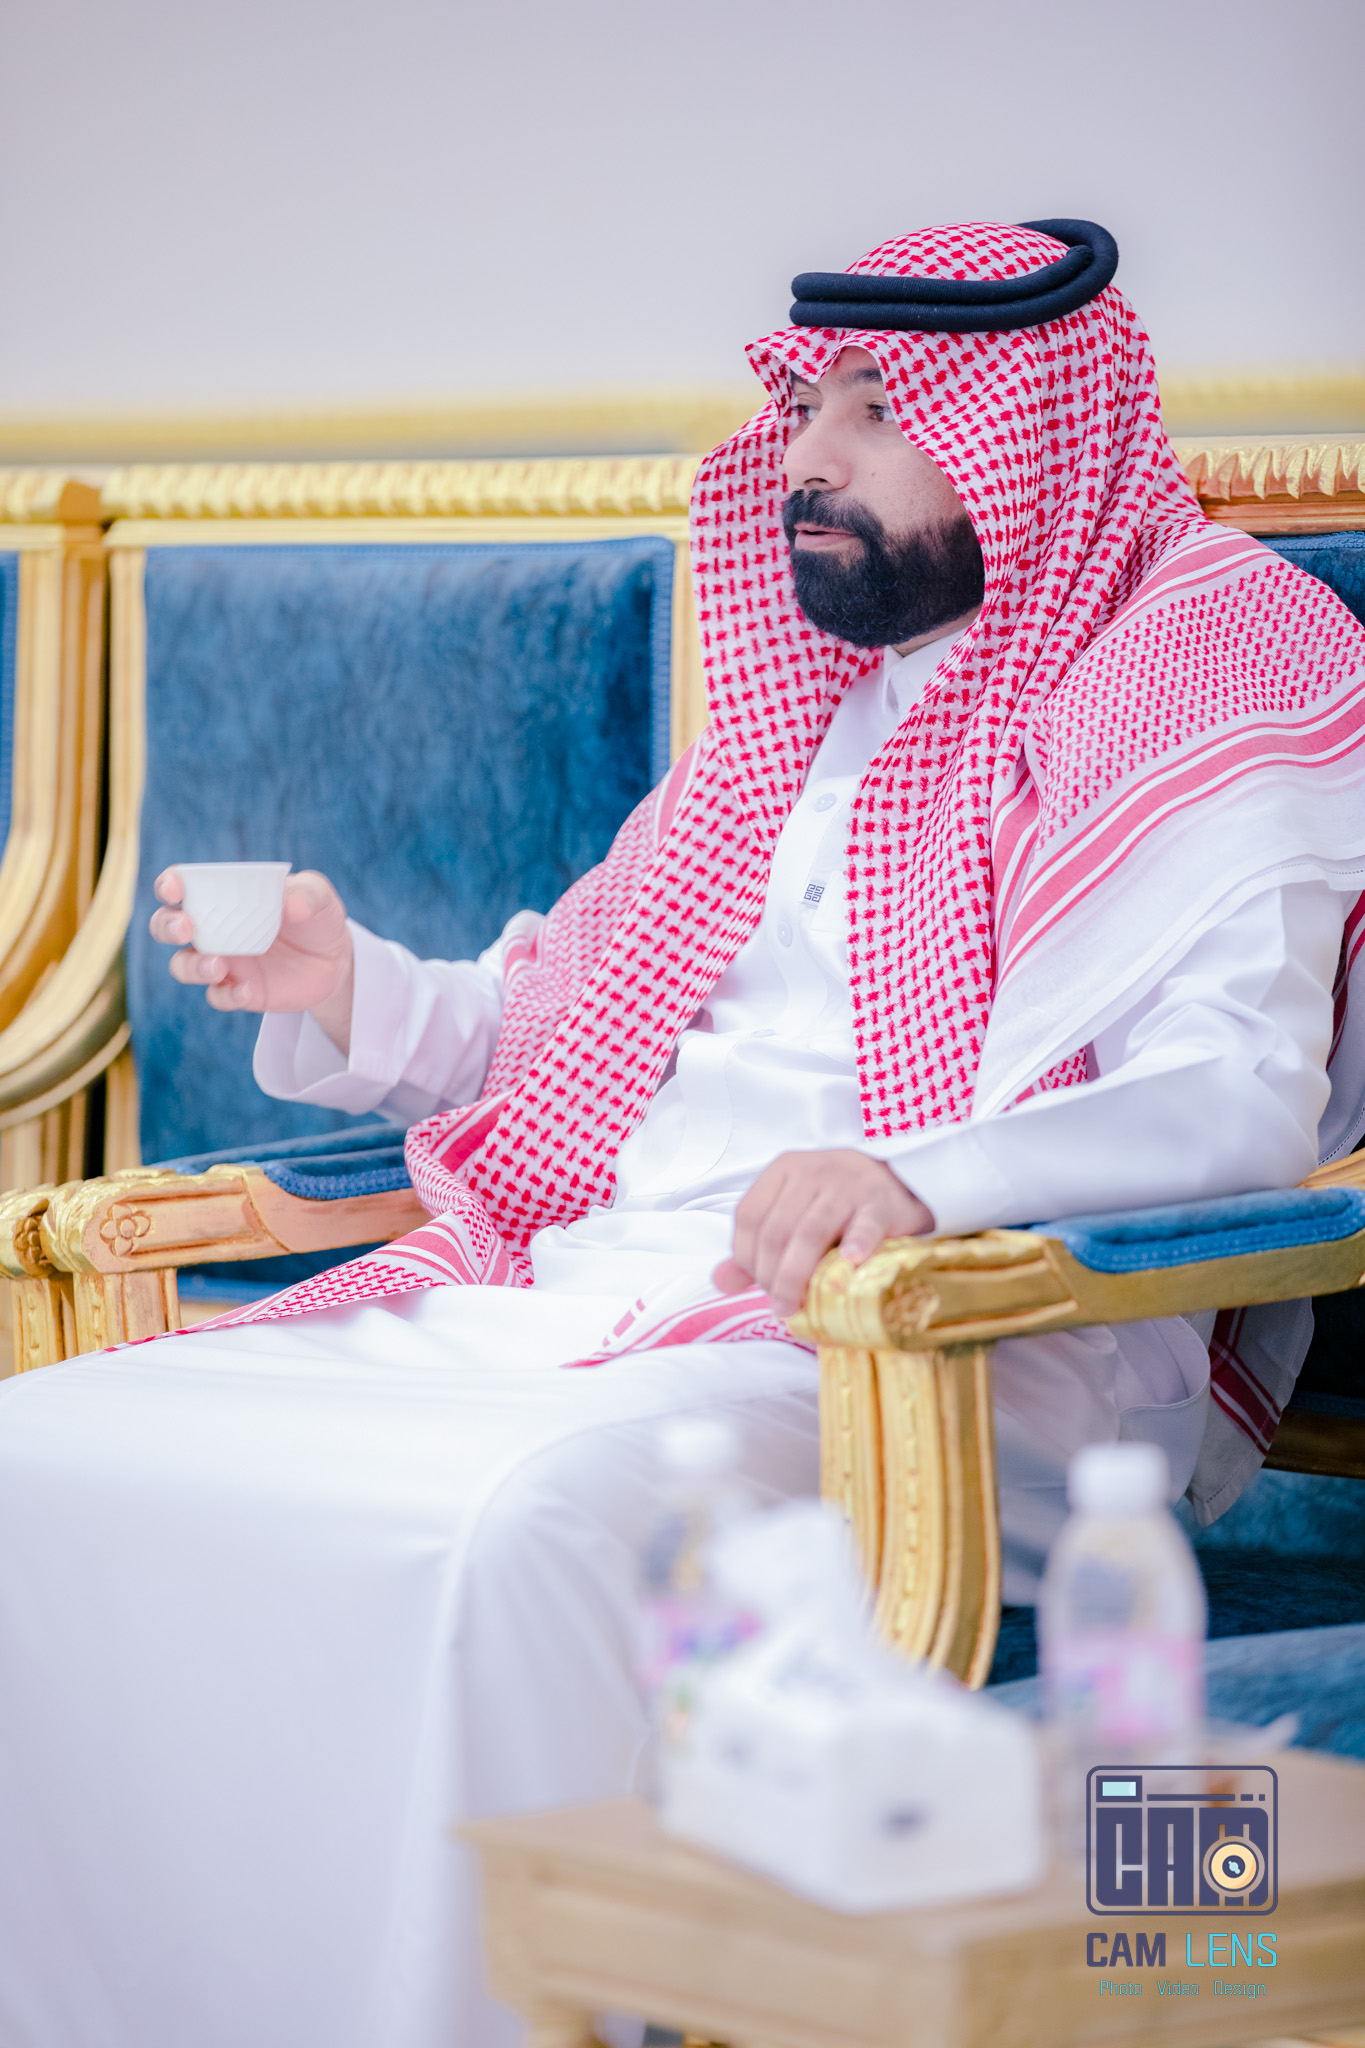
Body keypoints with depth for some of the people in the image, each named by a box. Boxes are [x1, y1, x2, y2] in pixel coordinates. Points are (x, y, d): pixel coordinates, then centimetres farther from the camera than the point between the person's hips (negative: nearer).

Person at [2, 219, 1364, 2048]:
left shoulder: (1209, 670, 1)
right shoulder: (816, 699, 26)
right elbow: (578, 1034, 30)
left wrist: (919, 1174, -31)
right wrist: (352, 996, 10)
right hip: (571, 1292, 8)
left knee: (542, 1520, -39)